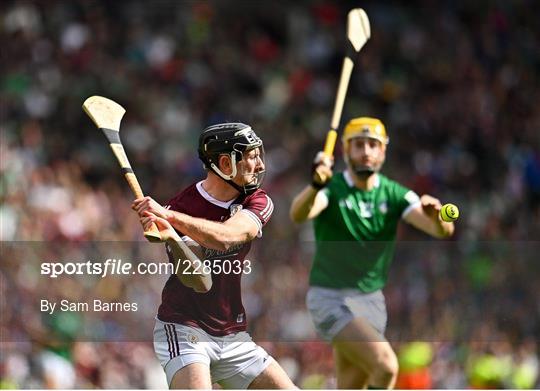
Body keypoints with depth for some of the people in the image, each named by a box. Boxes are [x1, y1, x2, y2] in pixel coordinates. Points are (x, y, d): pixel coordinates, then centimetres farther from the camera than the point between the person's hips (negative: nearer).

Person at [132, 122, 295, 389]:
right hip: (183, 329, -5)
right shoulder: (182, 206, -11)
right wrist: (171, 238, -39)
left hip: (233, 336, 5)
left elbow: (225, 236, -23)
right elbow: (200, 282, -22)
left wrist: (169, 215, -35)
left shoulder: (258, 203, 0)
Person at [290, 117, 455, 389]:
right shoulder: (331, 189, -10)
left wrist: (436, 216, -39)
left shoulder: (394, 195, 0)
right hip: (331, 298, -5)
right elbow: (298, 215, -33)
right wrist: (315, 185, -54)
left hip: (371, 301, 5)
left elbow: (443, 230, -14)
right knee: (386, 365, -24)